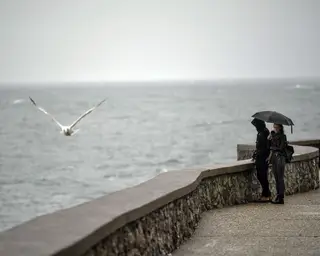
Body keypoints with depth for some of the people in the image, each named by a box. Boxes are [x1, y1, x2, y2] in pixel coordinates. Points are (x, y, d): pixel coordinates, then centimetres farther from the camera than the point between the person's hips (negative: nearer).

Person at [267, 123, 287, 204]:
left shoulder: (283, 136, -5)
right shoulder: (272, 135, 14)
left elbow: (281, 148, -11)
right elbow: (270, 146, 15)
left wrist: (272, 148, -1)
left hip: (280, 157, -6)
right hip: (273, 158, 6)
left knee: (280, 178, -8)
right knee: (276, 178, 7)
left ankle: (281, 198, -8)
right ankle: (278, 196, 10)